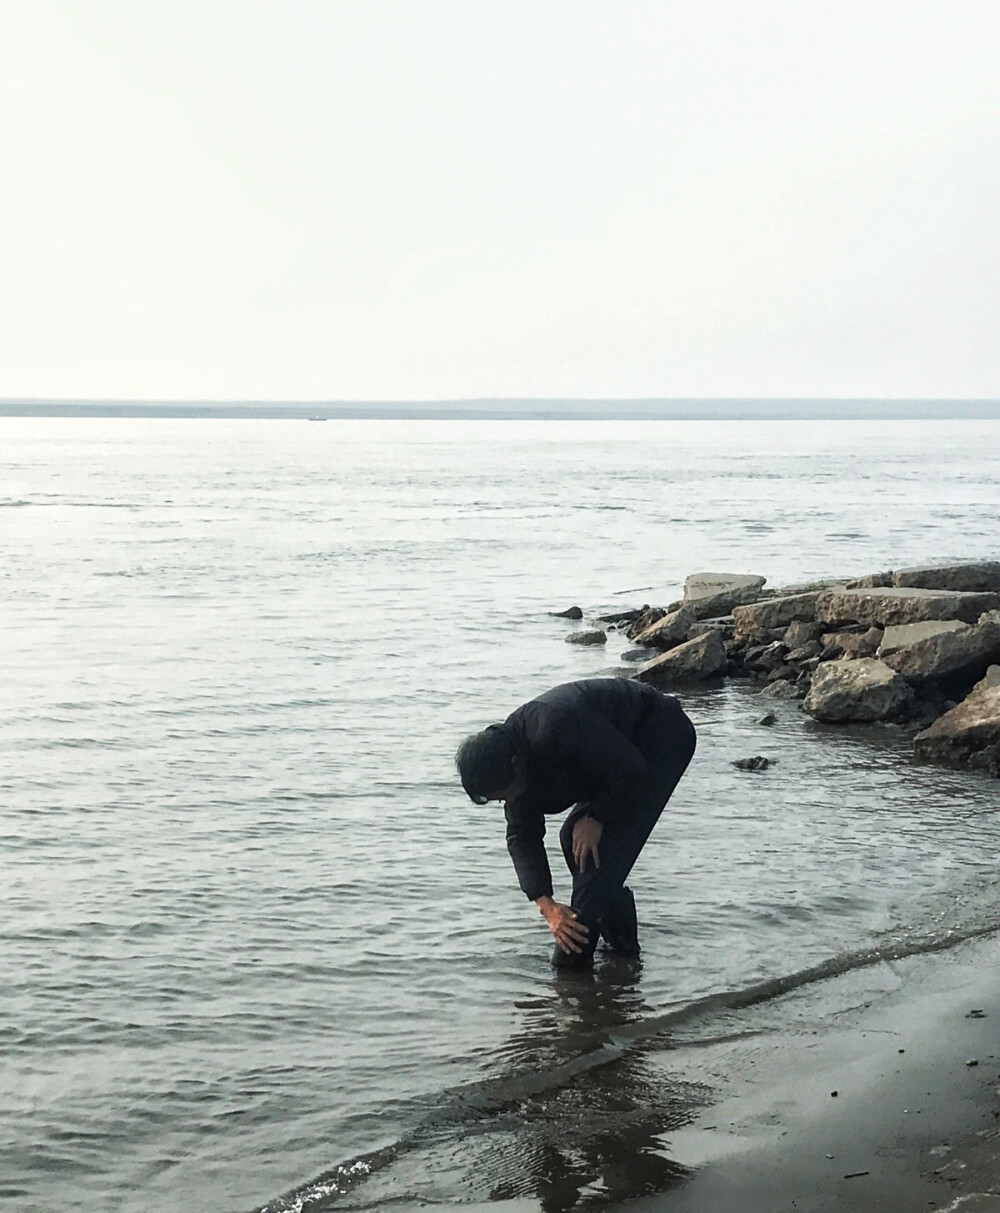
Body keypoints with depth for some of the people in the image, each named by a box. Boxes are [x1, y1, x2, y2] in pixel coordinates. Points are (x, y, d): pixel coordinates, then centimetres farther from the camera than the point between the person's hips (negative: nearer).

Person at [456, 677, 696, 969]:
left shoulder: (555, 728, -37)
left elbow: (630, 772, -29)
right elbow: (521, 836, -4)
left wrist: (596, 819, -16)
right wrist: (546, 905, -13)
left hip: (664, 738, -9)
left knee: (602, 844, -17)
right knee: (574, 837, 8)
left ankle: (572, 961, -10)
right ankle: (622, 944, 18)